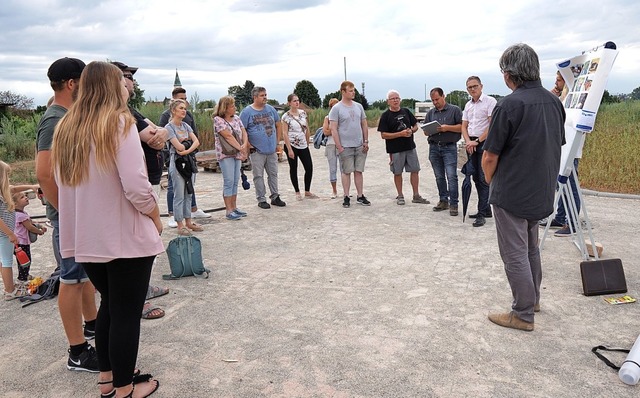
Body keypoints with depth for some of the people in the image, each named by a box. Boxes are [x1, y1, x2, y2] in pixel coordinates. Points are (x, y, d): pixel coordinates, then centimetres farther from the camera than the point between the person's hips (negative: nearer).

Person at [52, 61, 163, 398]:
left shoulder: (65, 127, 7)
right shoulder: (119, 123, -14)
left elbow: (64, 184, 11)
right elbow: (137, 187, -21)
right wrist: (156, 218, -5)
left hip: (87, 238, 7)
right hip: (126, 238, -7)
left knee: (109, 305, 23)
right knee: (126, 313, 7)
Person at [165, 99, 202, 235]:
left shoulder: (185, 125, 12)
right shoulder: (169, 127, -8)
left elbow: (196, 142, 1)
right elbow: (178, 146, -17)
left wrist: (187, 150, -14)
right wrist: (188, 142, 0)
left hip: (189, 162, 7)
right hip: (177, 163, -7)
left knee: (188, 194, 12)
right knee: (179, 196, -1)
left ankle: (188, 222, 21)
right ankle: (180, 225, 6)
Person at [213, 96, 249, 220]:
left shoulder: (236, 118, 12)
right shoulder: (218, 120, -8)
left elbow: (243, 132, 6)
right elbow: (228, 136, -15)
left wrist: (244, 145, -13)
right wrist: (240, 148, -16)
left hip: (237, 154, 6)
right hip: (225, 154, -6)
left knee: (235, 181, 9)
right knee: (229, 181, -6)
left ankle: (234, 207, 18)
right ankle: (229, 211, -1)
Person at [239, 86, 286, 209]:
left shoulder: (271, 109, 9)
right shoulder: (247, 112, -5)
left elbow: (278, 125, 18)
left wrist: (277, 141, 10)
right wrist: (249, 146, -11)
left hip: (272, 150, 4)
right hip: (257, 151, -4)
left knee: (273, 174, 11)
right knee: (258, 176, 2)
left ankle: (275, 197, 22)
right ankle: (261, 200, 11)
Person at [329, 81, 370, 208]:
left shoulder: (358, 106, 10)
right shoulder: (336, 108, -6)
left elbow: (364, 125, 15)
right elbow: (333, 129, -9)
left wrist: (366, 141, 7)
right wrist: (339, 147, -13)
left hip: (360, 146, 4)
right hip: (345, 147, -4)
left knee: (359, 171, 8)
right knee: (346, 172, 2)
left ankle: (360, 196, 17)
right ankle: (346, 197, 12)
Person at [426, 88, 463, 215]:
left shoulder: (454, 110, 1)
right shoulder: (430, 113, 14)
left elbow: (462, 127, -4)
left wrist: (447, 127, -16)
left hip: (449, 147, -5)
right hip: (434, 147, 5)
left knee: (451, 176, -9)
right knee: (439, 176, 10)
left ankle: (453, 204, -3)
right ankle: (443, 200, 20)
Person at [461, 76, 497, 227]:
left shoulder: (490, 101, -6)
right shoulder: (468, 105, 16)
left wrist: (477, 141, -13)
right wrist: (468, 142, -4)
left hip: (484, 143, -7)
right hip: (471, 144, 7)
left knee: (483, 179, -9)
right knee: (476, 178, 10)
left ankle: (481, 213, -8)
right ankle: (486, 210, 19)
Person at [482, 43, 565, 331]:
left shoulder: (509, 105, -20)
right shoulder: (554, 102, 3)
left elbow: (490, 158, -16)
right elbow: (557, 146, 13)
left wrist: (490, 180, 4)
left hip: (512, 194, -7)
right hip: (542, 192, 8)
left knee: (515, 254, 4)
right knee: (531, 248, 23)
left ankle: (523, 314, 14)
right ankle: (533, 299, 38)